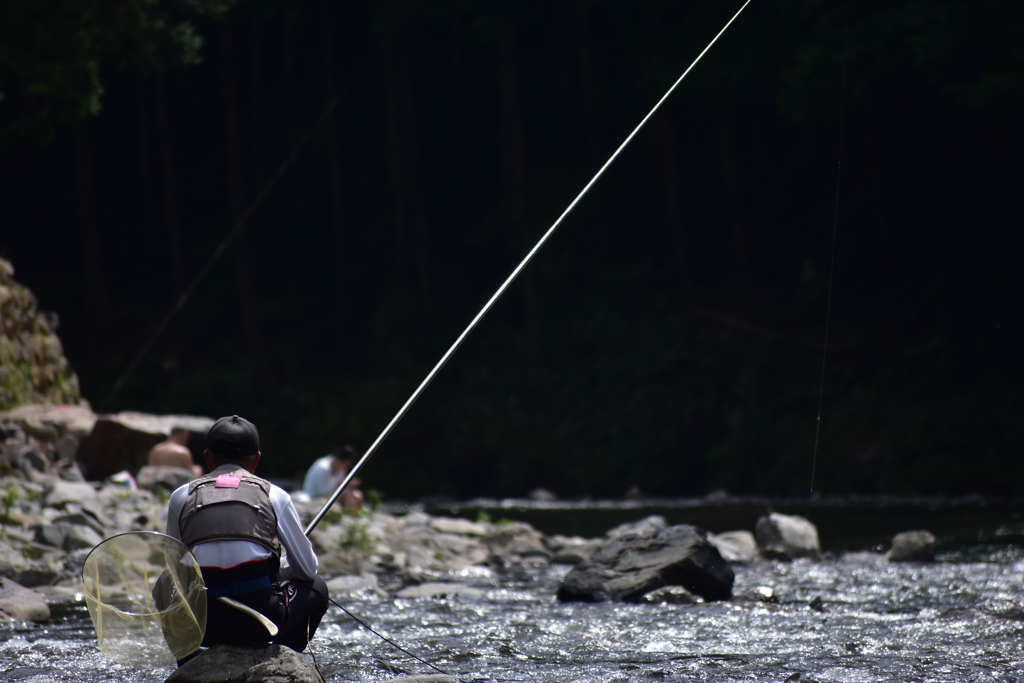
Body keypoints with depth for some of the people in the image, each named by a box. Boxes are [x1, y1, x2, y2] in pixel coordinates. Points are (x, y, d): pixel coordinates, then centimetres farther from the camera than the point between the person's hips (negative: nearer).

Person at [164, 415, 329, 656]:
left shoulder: (181, 497, 13)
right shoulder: (273, 495, 10)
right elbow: (306, 568, 14)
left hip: (199, 626, 2)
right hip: (259, 622, -2)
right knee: (316, 588, 29)